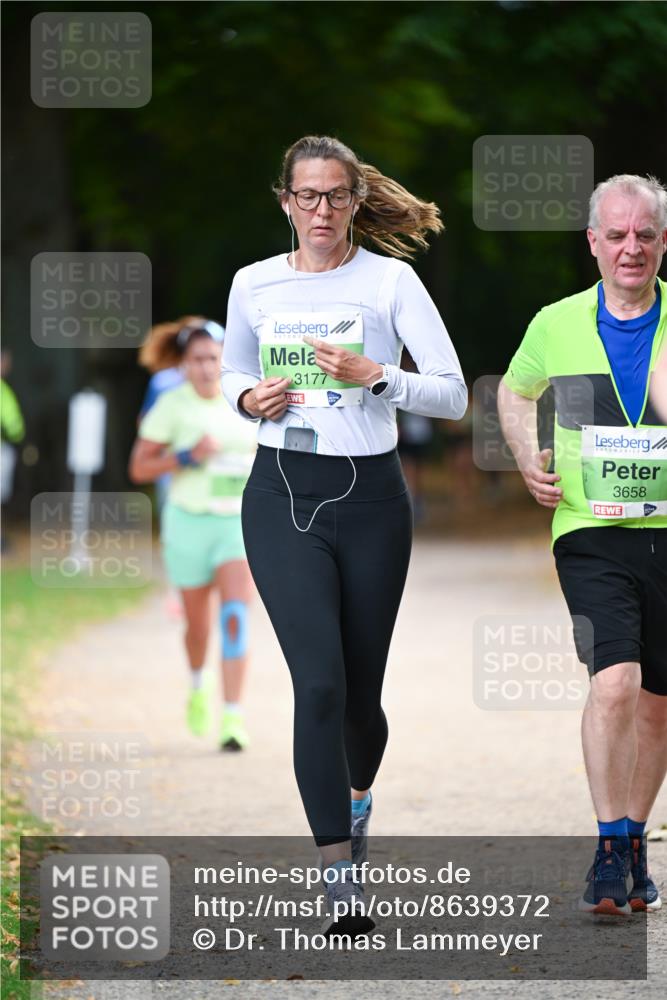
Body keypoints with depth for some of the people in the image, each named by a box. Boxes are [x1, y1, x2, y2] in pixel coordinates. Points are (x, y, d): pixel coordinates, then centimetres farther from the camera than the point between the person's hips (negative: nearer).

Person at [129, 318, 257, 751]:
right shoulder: (172, 404, -7)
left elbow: (260, 447, 19)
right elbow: (139, 469, -4)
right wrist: (187, 456, -18)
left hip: (240, 522, 0)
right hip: (190, 522, 0)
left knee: (236, 617, -17)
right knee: (198, 625, 13)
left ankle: (233, 718, -19)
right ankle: (199, 685, 47)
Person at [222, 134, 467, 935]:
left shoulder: (391, 279, -3)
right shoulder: (253, 284, 5)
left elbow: (453, 393, -6)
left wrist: (375, 377, -22)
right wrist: (249, 398, -1)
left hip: (370, 496, 0)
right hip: (282, 496, 0)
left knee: (359, 691, 9)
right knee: (319, 681, -15)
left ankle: (358, 789, 45)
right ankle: (340, 875, -13)